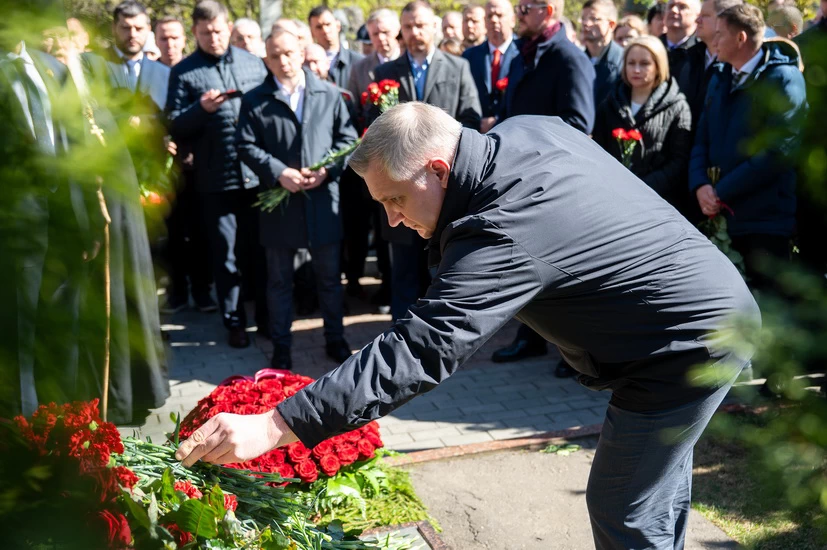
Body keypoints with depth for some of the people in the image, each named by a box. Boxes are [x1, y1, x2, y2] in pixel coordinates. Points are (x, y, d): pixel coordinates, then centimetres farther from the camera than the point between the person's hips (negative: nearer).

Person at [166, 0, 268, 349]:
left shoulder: (252, 62, 7)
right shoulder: (183, 72, -2)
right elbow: (175, 128, -5)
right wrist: (201, 108, -23)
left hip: (259, 173, 2)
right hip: (215, 179, -2)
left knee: (262, 249, 12)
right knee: (225, 254, 7)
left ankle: (268, 316, 26)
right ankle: (234, 322, 18)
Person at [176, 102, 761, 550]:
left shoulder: (504, 233, -32)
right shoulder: (529, 129, -4)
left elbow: (418, 352, -39)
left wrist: (275, 426, -42)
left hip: (692, 346, -10)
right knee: (662, 476, 27)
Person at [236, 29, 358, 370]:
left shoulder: (330, 95, 4)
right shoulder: (254, 101, 1)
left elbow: (347, 138, 3)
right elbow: (246, 146, -2)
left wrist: (326, 169, -12)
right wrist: (279, 172, -16)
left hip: (324, 199, 1)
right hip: (279, 203, -1)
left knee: (330, 276, 12)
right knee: (279, 280, 9)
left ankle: (335, 339, 27)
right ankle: (281, 347, 19)